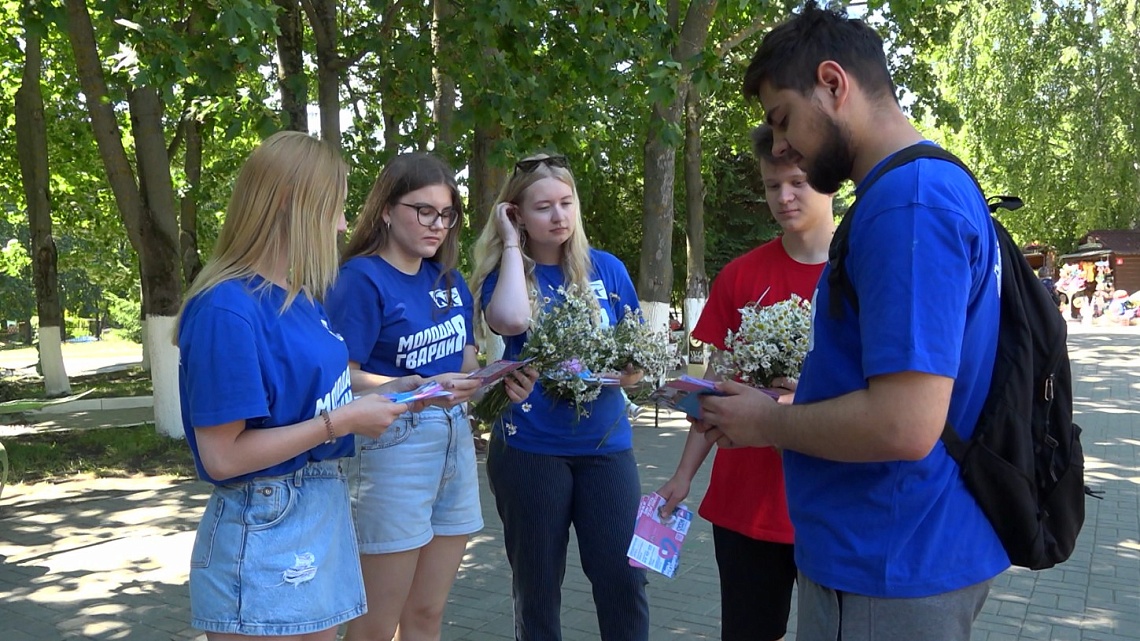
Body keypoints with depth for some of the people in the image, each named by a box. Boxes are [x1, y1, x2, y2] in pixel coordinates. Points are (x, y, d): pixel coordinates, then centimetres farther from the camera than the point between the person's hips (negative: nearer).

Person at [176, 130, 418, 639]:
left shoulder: (300, 296, 6)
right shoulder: (227, 310, -20)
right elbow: (221, 457, -22)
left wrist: (385, 393, 3)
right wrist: (342, 421, -19)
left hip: (325, 510, 8)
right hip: (265, 532, -8)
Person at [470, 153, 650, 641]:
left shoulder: (607, 269, 3)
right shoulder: (504, 273, -2)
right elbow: (511, 321, -26)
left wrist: (626, 368, -14)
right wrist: (512, 244, -13)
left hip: (606, 445, 1)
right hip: (529, 449, -1)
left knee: (622, 577, 0)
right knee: (536, 584, 11)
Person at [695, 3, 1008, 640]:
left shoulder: (908, 202, -22)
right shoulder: (940, 185, 10)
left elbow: (904, 425, -28)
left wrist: (768, 423, -13)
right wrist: (784, 409, 10)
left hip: (888, 569, -9)